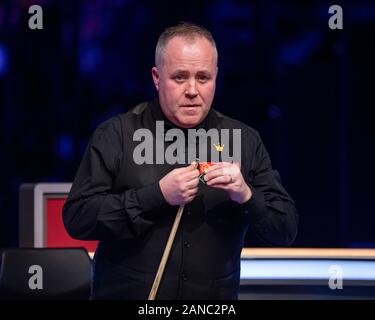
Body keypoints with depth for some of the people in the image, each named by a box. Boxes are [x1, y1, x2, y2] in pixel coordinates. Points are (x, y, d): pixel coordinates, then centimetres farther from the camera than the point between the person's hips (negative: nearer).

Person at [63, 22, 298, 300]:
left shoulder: (245, 141, 1)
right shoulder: (115, 135, -5)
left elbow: (286, 231, -1)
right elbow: (76, 218, -14)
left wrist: (246, 196, -20)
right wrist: (157, 195, -22)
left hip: (214, 301, 2)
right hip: (126, 293, -2)